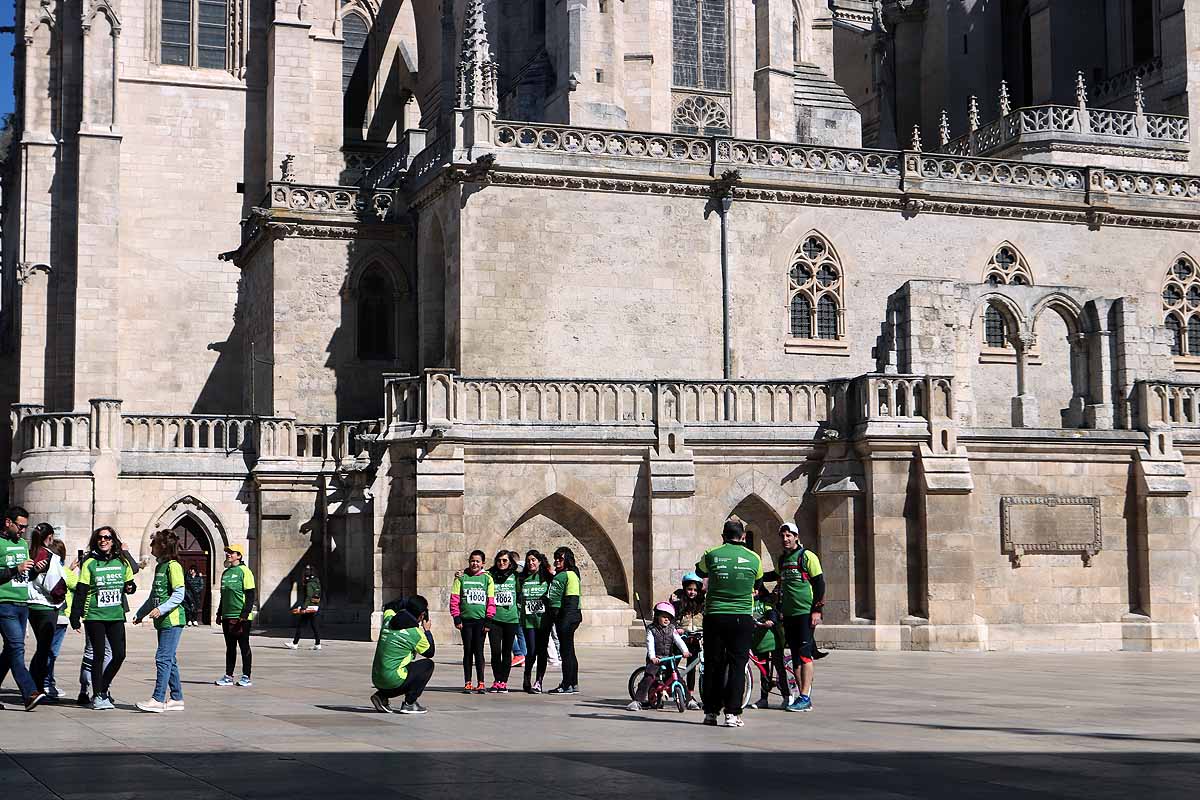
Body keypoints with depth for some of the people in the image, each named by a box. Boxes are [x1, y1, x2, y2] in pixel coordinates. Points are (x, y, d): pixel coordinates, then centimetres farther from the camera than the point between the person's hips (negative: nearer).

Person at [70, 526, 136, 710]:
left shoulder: (122, 563, 8)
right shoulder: (90, 563, -2)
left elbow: (130, 583, 21)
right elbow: (80, 592, -3)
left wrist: (130, 588, -3)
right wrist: (75, 617, -7)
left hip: (116, 616, 3)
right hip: (94, 616, -3)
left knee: (119, 654, 0)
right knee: (98, 655, -2)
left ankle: (103, 687, 21)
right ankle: (97, 696, 6)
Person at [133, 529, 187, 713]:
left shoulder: (173, 566, -10)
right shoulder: (159, 566, 18)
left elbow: (179, 594, -18)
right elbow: (154, 596, 27)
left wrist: (161, 609, -27)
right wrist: (140, 614, 29)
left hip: (172, 620, -9)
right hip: (163, 621, 9)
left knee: (163, 658, -11)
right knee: (169, 659, 10)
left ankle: (158, 699, -12)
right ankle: (177, 699, 15)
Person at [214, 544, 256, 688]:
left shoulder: (244, 571, -8)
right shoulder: (225, 572, 15)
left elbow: (252, 595, -12)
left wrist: (245, 614, -18)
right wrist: (219, 613, 19)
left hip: (241, 618, -7)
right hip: (227, 617, 7)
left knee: (244, 646, 0)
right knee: (230, 647, 11)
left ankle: (246, 677, 6)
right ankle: (228, 677, 15)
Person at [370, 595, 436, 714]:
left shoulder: (389, 620, 6)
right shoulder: (415, 633, -10)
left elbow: (389, 607, 32)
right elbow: (430, 653, 7)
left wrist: (409, 601, 29)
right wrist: (427, 630, 17)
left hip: (377, 680, 7)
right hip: (393, 681, -7)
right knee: (428, 664, 9)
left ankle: (382, 696, 14)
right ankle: (409, 703, 5)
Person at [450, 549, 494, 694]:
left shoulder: (487, 578, 5)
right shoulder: (461, 578, 6)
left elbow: (491, 601, 4)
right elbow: (454, 599, 4)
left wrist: (489, 620, -2)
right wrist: (457, 618, -3)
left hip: (481, 620, -1)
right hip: (466, 619, 1)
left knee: (479, 651, -1)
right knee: (468, 651, 4)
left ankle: (481, 683, 4)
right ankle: (468, 683, 8)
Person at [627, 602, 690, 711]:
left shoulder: (672, 629, 8)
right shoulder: (651, 629, -2)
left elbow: (678, 640, -5)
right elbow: (650, 644, -14)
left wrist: (685, 651, -24)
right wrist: (652, 657, -30)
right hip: (655, 659, -3)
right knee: (648, 678, -21)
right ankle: (637, 701, -19)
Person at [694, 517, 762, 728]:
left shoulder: (711, 555, -3)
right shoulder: (753, 558, -1)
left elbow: (700, 572, 18)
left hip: (714, 617, 1)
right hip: (742, 618, -1)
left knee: (713, 665, 10)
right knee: (737, 665, 3)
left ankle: (710, 712, 13)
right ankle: (732, 713, -3)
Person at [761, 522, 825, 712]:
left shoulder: (807, 556, -6)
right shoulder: (782, 559, 15)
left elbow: (819, 583, -8)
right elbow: (777, 576, 35)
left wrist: (817, 610, -12)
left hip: (806, 613, -7)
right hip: (789, 614, 7)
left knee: (805, 654, -11)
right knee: (795, 656, 6)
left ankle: (805, 697, -12)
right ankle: (802, 696, 10)